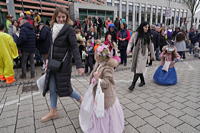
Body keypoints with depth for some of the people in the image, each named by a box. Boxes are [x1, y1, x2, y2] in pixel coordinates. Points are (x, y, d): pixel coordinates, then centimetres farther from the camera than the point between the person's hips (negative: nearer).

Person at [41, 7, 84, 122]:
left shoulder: (69, 29, -11)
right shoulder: (54, 28, 9)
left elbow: (75, 47, -20)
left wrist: (79, 65, -30)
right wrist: (49, 61, 20)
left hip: (63, 63, -6)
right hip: (53, 62, 7)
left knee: (64, 87, 4)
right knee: (52, 88, 10)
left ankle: (82, 100, 28)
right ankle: (53, 112, 28)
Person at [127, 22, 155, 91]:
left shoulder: (148, 36, 4)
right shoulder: (136, 34, 1)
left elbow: (151, 46, 11)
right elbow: (131, 42, 4)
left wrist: (152, 55, 15)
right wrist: (128, 49, -13)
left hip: (143, 54, -1)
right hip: (136, 53, 1)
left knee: (138, 69, -7)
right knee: (136, 68, 9)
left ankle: (133, 84, -4)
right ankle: (142, 81, 30)